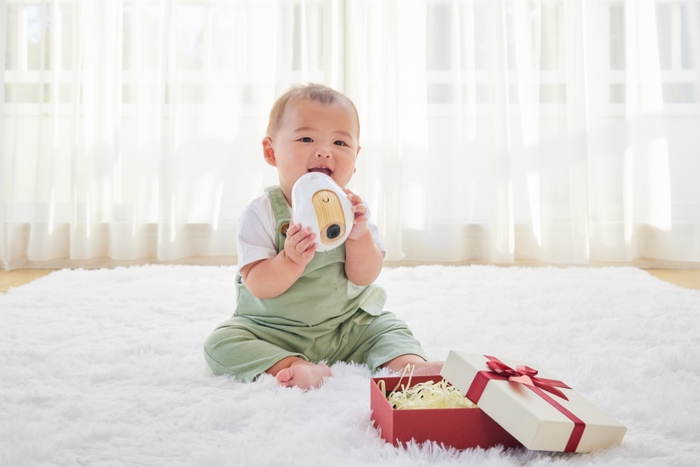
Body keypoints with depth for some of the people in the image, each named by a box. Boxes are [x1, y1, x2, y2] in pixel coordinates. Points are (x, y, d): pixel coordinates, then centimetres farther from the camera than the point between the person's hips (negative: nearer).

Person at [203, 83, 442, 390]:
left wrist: (359, 235, -27)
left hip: (346, 326, 3)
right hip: (272, 328, -2)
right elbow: (258, 287, -20)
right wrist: (292, 259, -38)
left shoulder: (352, 208, -3)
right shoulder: (261, 214, -14)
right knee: (221, 342, -23)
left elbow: (364, 277, -9)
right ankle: (293, 367, -32)